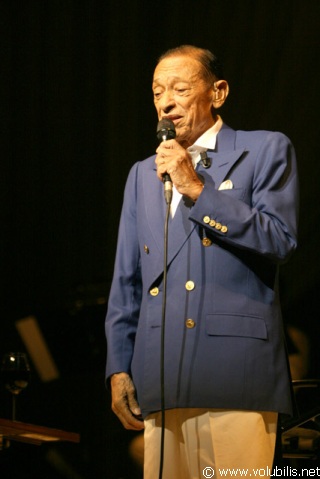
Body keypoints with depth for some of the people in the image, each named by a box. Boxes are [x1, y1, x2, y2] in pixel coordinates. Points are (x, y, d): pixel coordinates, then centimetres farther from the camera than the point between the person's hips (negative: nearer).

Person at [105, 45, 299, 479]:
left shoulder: (265, 150, 7)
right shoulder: (143, 174, 22)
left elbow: (280, 241, -7)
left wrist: (198, 189, -9)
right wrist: (119, 367, 12)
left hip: (237, 376, -5)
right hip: (162, 382, 5)